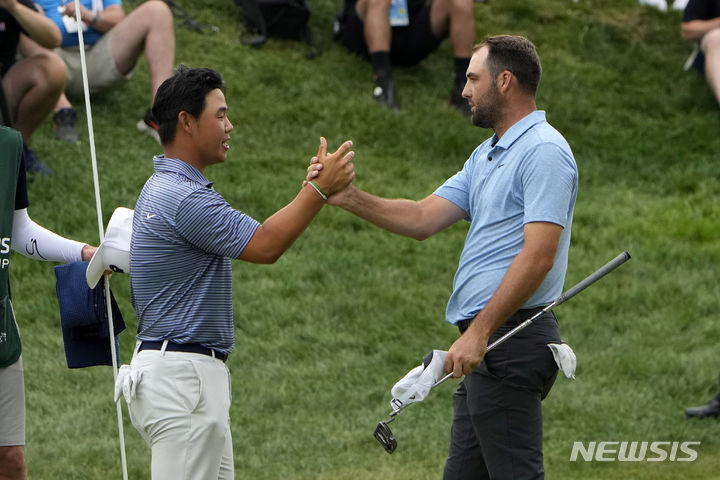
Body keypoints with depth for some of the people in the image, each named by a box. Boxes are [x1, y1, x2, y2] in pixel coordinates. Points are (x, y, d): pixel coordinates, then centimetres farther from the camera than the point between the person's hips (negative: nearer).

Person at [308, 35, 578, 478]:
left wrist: (480, 331, -24)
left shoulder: (544, 152, -12)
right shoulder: (486, 156, 21)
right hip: (488, 344, 11)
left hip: (510, 339, -11)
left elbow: (538, 256, -21)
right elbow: (424, 219, 15)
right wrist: (346, 196, 3)